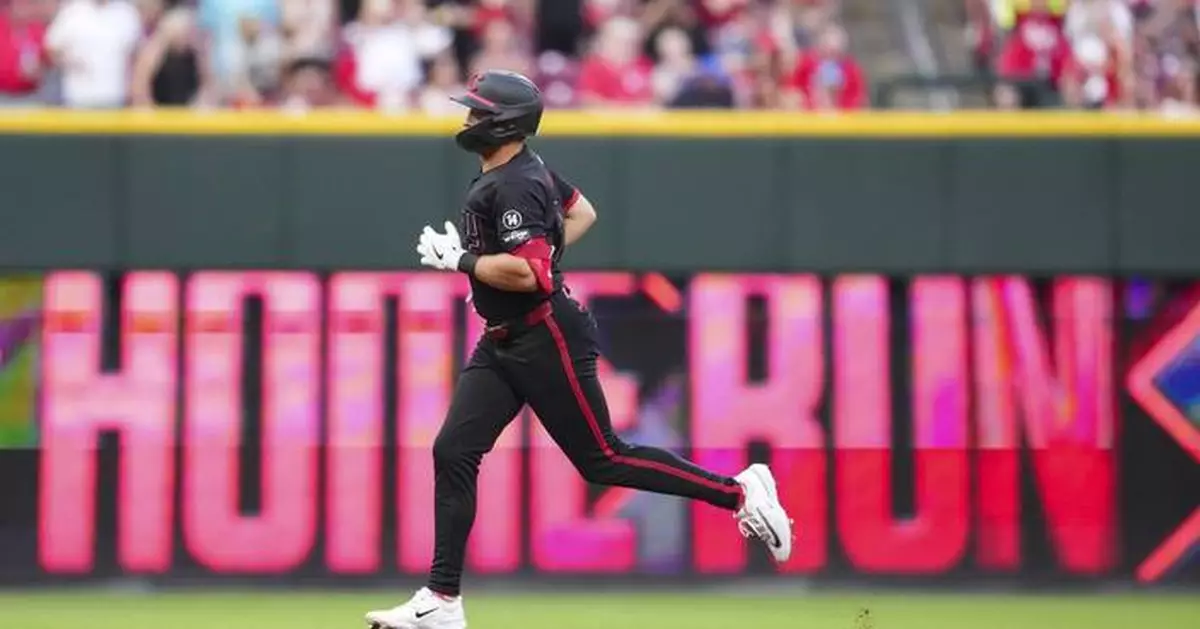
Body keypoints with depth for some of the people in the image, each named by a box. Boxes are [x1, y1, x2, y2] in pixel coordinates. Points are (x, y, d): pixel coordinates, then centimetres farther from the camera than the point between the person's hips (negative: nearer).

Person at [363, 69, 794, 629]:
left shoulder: (514, 186, -20)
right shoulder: (523, 169, 11)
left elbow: (526, 273, -30)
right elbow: (581, 212, 26)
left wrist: (459, 259, -19)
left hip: (546, 339, -10)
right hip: (502, 343, 10)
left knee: (602, 460, -4)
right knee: (453, 453, 2)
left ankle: (738, 491, 7)